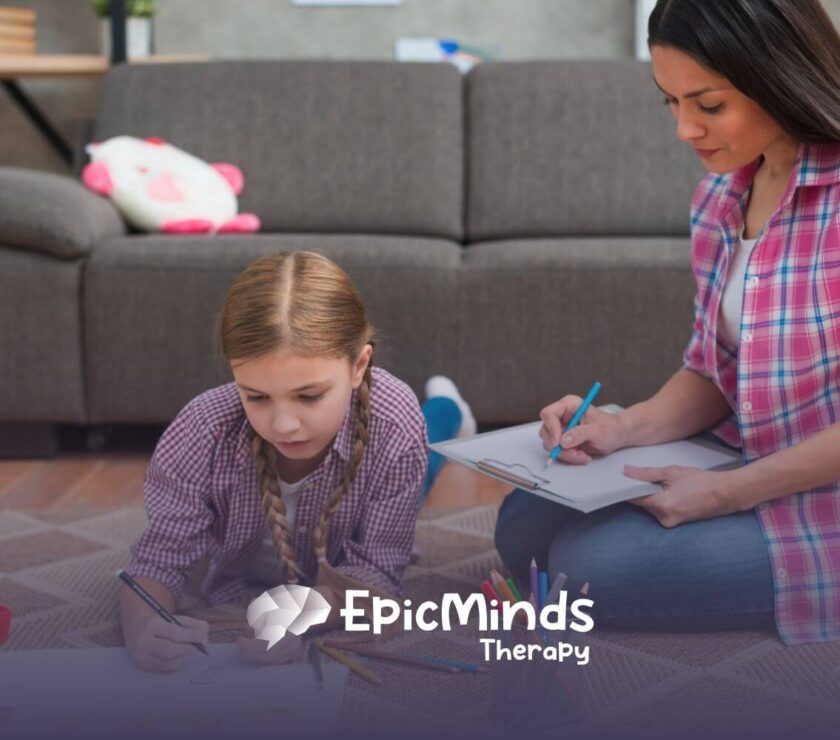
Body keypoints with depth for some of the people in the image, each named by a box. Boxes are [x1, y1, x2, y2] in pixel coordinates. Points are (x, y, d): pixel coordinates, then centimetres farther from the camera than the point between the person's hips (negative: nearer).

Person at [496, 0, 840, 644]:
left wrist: (729, 493, -22)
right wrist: (626, 428, -7)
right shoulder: (720, 197, 4)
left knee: (592, 562, -16)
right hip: (750, 466, 8)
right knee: (527, 524, 1)